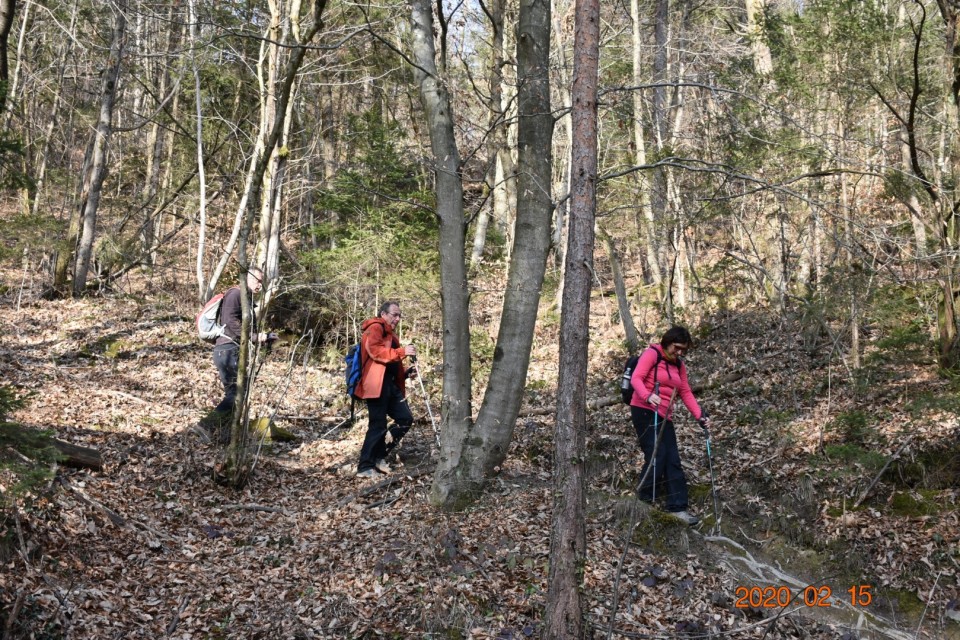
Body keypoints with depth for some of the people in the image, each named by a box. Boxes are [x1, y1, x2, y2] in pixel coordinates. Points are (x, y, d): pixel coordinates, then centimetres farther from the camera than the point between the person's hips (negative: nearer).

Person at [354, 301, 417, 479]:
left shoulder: (390, 334, 27)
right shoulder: (375, 328, -4)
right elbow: (375, 351, -20)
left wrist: (405, 372, 11)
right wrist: (402, 352, -22)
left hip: (390, 384, 10)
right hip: (377, 384, -10)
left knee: (406, 419, 6)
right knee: (378, 425, -8)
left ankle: (379, 455, 16)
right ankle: (365, 467, 2)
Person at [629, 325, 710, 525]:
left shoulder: (679, 365, 17)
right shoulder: (651, 354, -6)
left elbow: (685, 392, 16)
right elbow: (636, 378, -16)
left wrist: (699, 415, 4)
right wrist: (648, 396, -35)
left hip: (665, 417, 8)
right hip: (644, 411, -8)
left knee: (672, 461, 3)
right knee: (656, 456, -14)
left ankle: (677, 507, 6)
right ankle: (644, 502, -4)